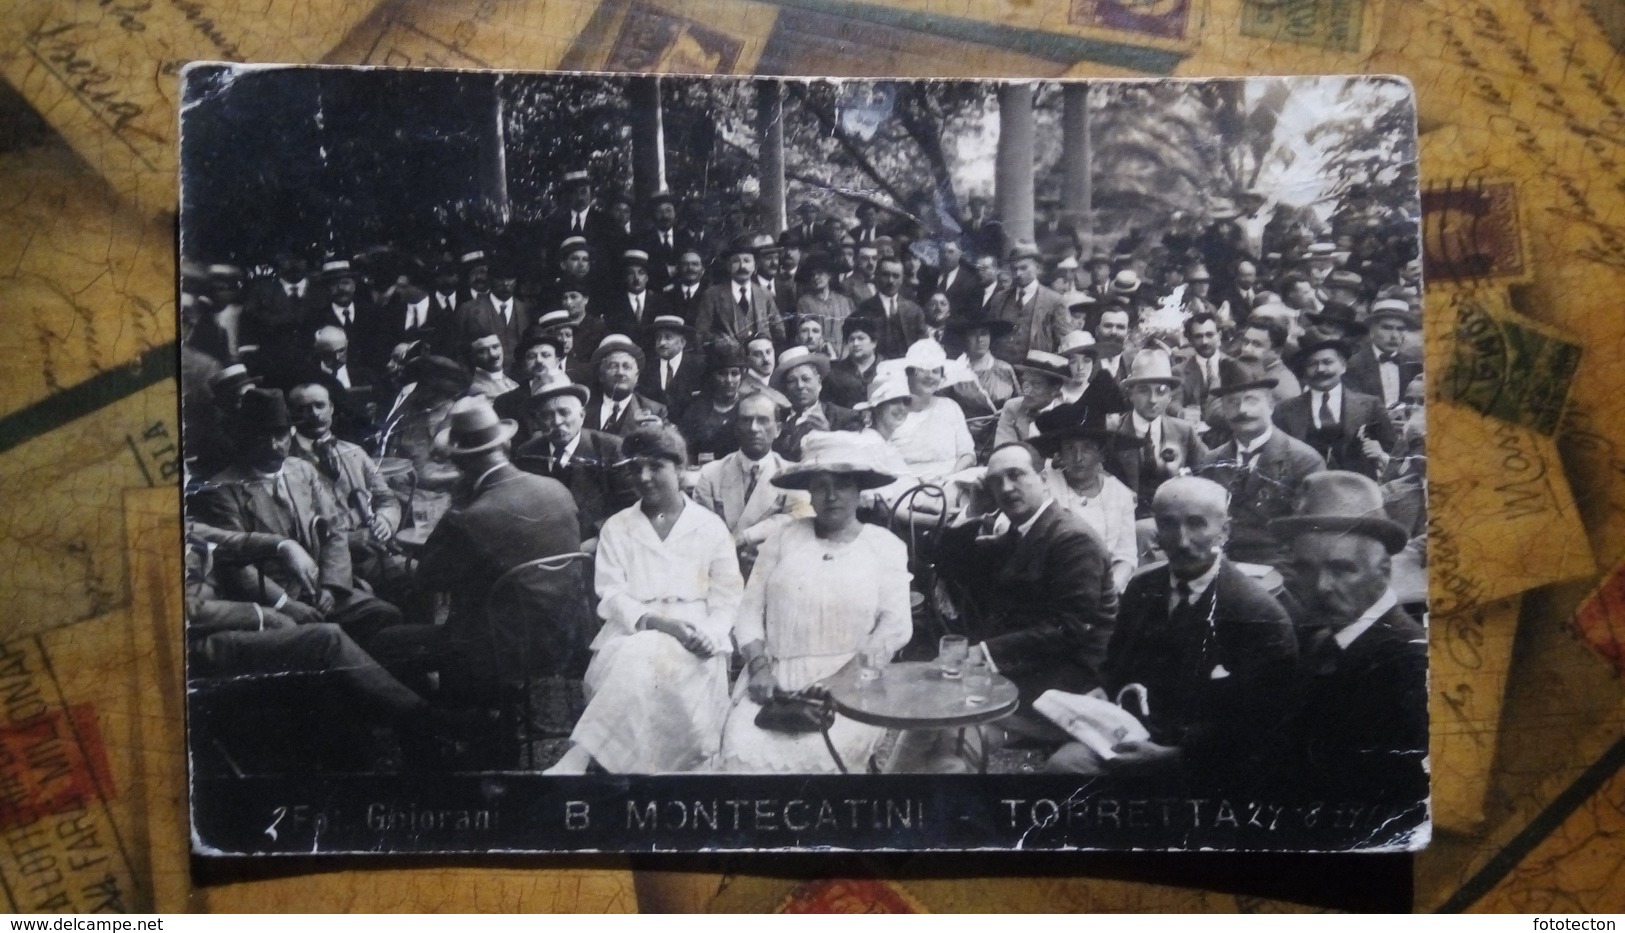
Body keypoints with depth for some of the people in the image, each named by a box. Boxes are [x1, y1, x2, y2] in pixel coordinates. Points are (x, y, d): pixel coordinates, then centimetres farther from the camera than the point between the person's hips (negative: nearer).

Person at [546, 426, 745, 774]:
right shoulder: (616, 527, 15)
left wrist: (708, 635, -14)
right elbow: (611, 595, 5)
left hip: (694, 641, -1)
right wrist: (655, 621, -15)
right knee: (631, 664, -35)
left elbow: (726, 598, 8)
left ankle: (577, 759, -39)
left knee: (643, 664, -35)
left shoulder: (710, 527, 12)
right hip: (631, 635, 2)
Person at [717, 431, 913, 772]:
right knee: (741, 752, -25)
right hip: (776, 683, 2)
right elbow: (750, 611, 10)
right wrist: (759, 666, -7)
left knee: (806, 755, -29)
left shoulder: (885, 546, 7)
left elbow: (896, 625, -1)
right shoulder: (785, 538, 12)